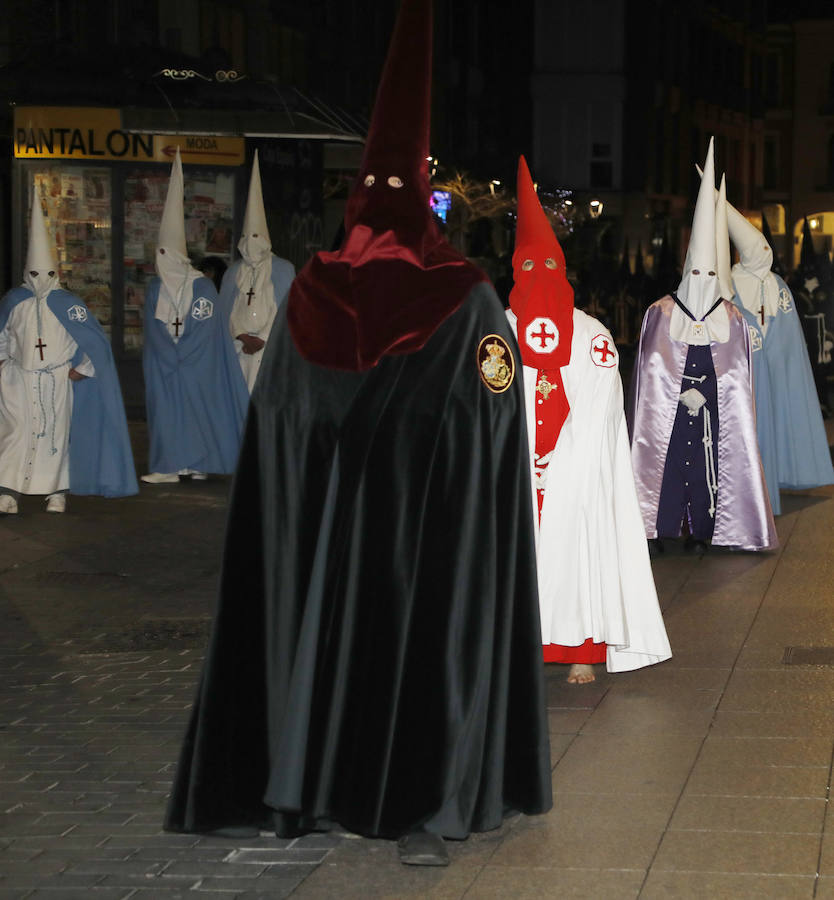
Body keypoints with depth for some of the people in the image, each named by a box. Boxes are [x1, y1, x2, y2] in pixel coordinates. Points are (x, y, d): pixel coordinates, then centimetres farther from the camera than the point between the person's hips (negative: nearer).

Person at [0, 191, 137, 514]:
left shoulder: (68, 303, -7)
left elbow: (96, 340, -3)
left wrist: (82, 368, -5)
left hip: (58, 381, -1)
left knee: (56, 434, 5)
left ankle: (57, 492, 13)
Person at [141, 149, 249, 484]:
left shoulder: (202, 287, -7)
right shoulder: (155, 289, 7)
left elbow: (205, 329, -11)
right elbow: (153, 329, 5)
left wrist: (179, 357, -12)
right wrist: (169, 357, -8)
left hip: (196, 364, -4)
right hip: (162, 364, 4)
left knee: (195, 404, -3)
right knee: (165, 408, 0)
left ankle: (197, 463, 4)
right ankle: (169, 465, 1)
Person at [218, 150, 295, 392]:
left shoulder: (283, 270, 5)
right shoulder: (234, 272, 14)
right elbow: (225, 311, 10)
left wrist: (262, 340, -7)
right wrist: (243, 337, -7)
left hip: (271, 347, -2)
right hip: (240, 350, 2)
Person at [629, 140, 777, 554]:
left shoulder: (731, 317, 5)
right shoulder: (660, 313, 1)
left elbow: (736, 369, 5)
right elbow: (654, 365, -1)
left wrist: (702, 391, -5)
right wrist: (685, 393, -8)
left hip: (714, 410, 1)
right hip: (668, 409, -1)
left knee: (708, 466, 0)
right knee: (666, 463, -4)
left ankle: (700, 531, 7)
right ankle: (660, 528, 1)